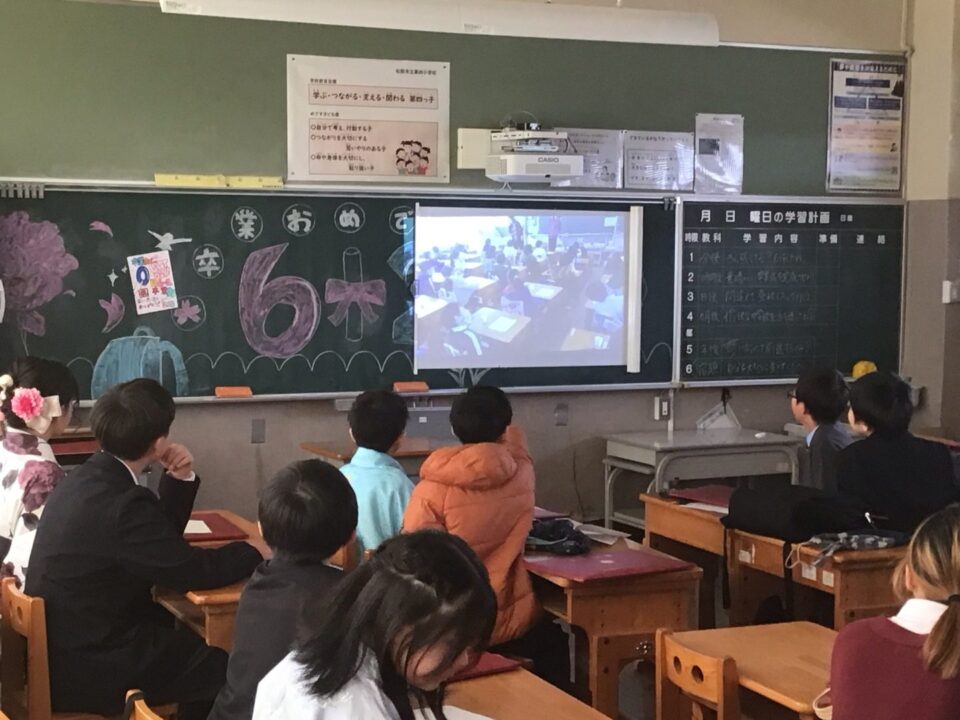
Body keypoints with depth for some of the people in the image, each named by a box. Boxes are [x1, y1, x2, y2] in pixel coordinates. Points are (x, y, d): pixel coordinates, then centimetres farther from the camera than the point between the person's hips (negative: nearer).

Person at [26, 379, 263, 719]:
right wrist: (259, 549, -6)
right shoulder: (121, 503, -26)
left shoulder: (89, 477, 5)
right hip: (86, 668, -10)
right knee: (232, 667, -6)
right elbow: (193, 572, -20)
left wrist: (180, 480, 2)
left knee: (192, 638, 22)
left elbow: (160, 538, 15)